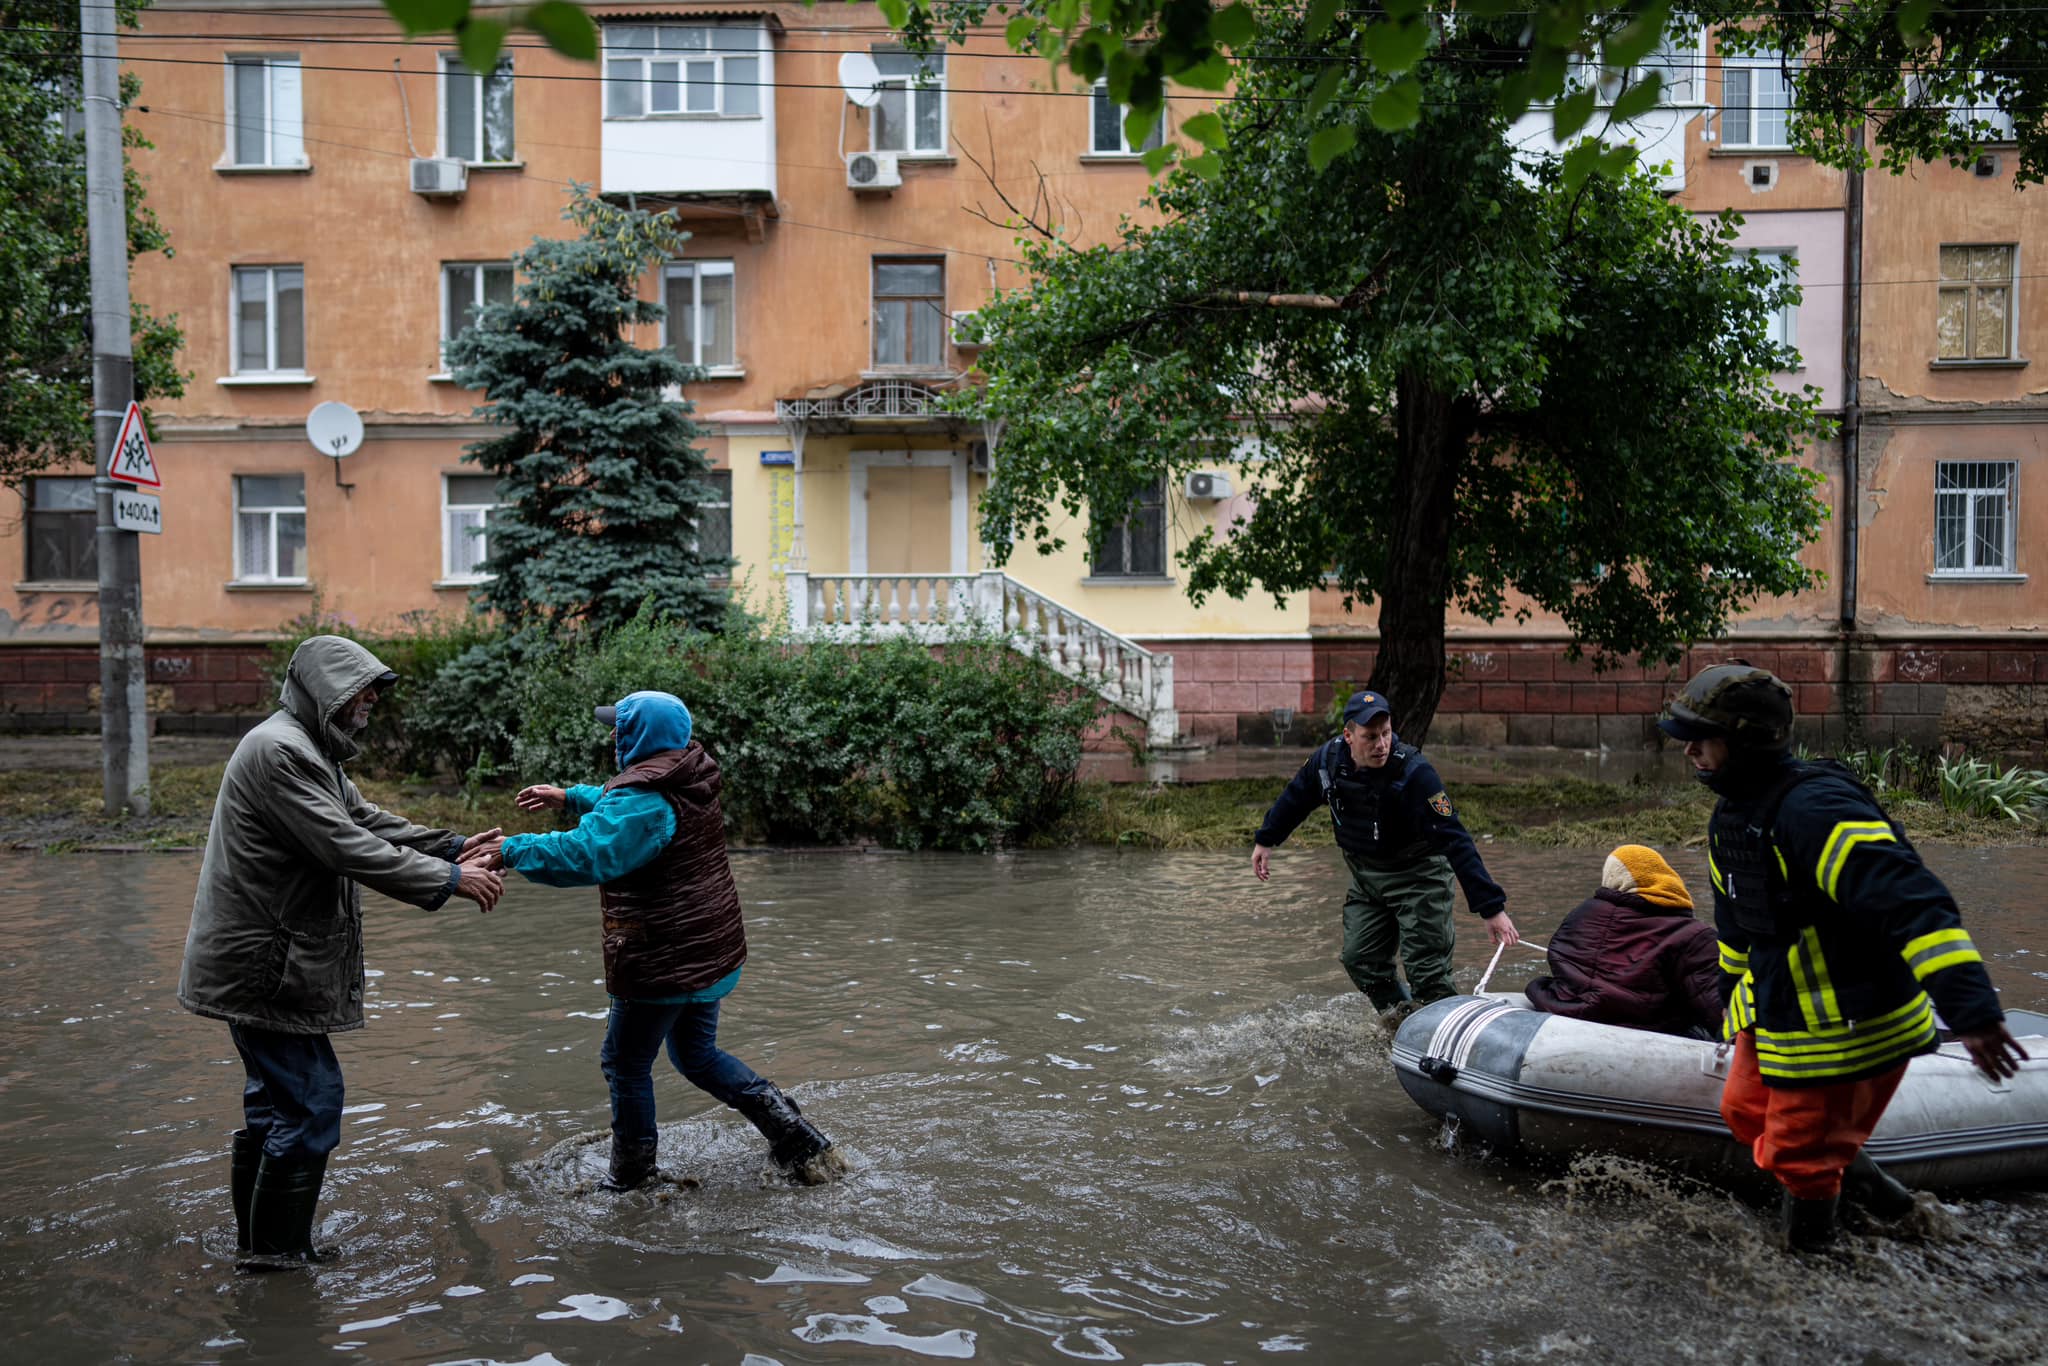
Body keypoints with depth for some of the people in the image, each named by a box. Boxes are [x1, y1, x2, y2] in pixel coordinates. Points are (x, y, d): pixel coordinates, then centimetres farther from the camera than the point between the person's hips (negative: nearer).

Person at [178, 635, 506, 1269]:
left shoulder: (310, 750, 15)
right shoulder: (279, 750, -20)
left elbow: (367, 820, 15)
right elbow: (345, 847, -25)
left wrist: (452, 847, 4)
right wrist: (447, 879, -21)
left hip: (260, 961, 11)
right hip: (264, 968, -11)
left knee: (274, 1098, 19)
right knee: (311, 1099, -4)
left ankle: (258, 1237, 30)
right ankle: (275, 1247, 8)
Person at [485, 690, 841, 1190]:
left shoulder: (645, 798, -22)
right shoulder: (687, 782, 7)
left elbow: (586, 855, -35)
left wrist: (511, 850, -29)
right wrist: (570, 797, 26)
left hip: (665, 961, -9)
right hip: (711, 952, 9)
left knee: (626, 1063, 9)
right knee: (697, 1055, 22)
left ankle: (629, 1181, 23)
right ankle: (802, 1144, 17)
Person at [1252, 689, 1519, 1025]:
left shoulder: (1414, 772, -30)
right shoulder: (1328, 759, -13)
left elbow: (1455, 841, -33)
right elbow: (1296, 798, 9)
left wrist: (1491, 907, -37)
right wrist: (1266, 840, 18)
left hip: (1418, 875, -6)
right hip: (1365, 878, 6)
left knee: (1426, 970, -12)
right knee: (1361, 960, 7)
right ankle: (1400, 1019, 26)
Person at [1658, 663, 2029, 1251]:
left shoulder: (1815, 808, -29)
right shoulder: (1731, 818, 4)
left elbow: (1912, 902, -36)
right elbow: (1736, 921, 19)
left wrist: (1969, 1008, -42)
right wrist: (1733, 997, 29)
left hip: (1849, 1028, -9)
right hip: (1776, 1015, 9)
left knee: (1797, 1151, 6)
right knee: (1747, 1112, 22)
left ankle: (1809, 1204, 36)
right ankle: (1849, 1170, 41)